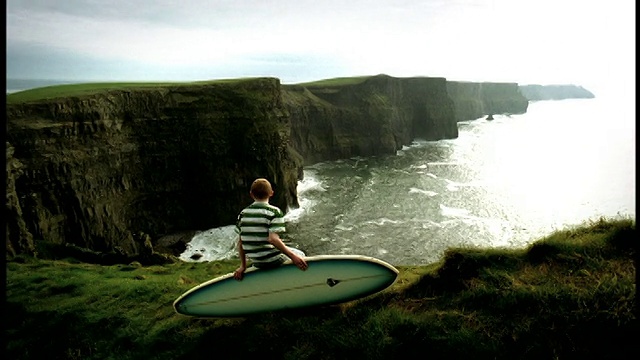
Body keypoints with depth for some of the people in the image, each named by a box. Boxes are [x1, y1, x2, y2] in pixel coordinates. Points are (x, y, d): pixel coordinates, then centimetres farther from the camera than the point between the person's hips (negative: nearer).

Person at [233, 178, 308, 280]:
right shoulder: (274, 212, -15)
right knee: (300, 255, 21)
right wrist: (293, 256, -19)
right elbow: (273, 239, -25)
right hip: (273, 261, -6)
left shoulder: (243, 214, 1)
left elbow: (240, 242, 3)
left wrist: (243, 266, 11)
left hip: (256, 263, 6)